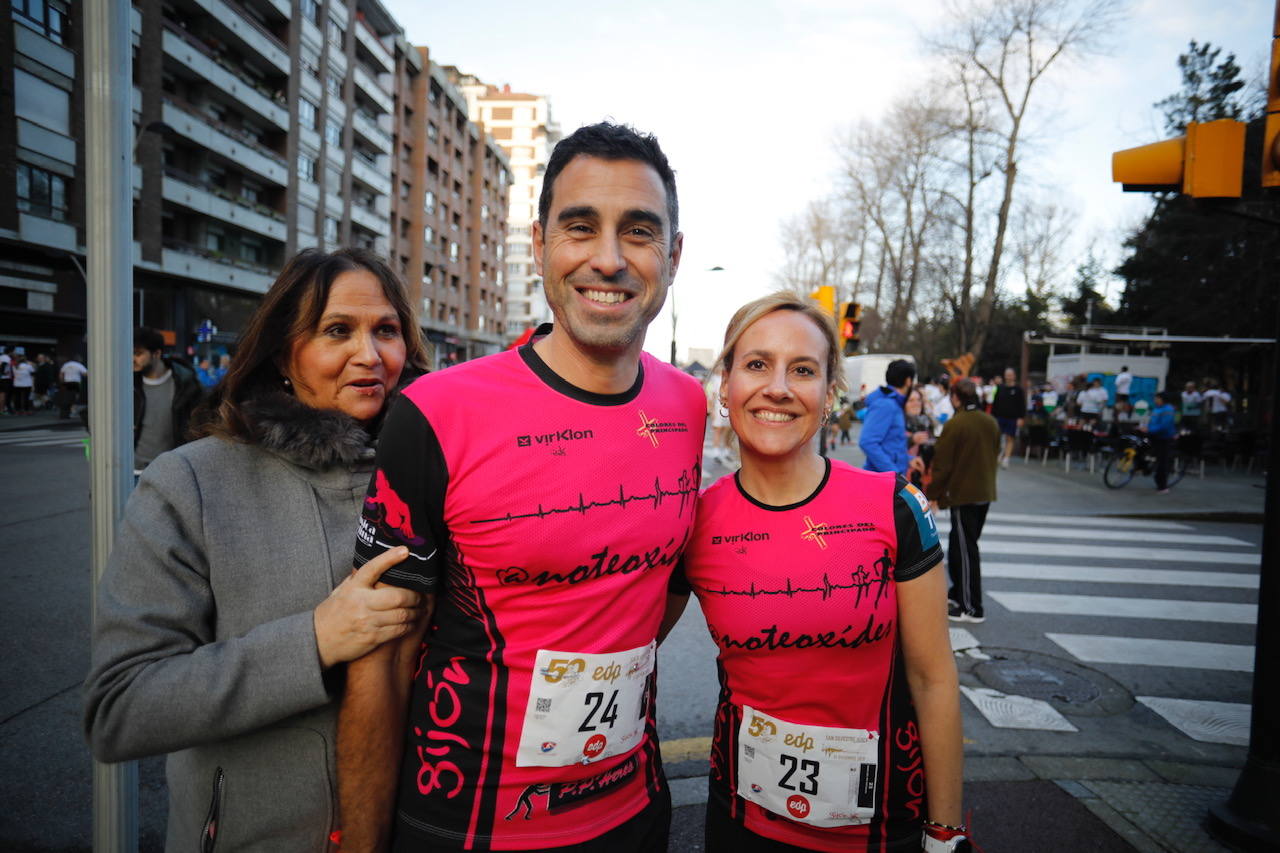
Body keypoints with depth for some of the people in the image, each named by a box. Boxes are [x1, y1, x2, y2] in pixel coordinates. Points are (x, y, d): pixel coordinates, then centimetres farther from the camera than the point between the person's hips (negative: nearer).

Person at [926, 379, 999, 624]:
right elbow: (995, 454, 15)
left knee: (965, 549, -2)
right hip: (985, 493, 8)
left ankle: (971, 607, 2)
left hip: (962, 495, -7)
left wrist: (933, 495, -6)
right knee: (963, 545, 19)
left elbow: (942, 464, -14)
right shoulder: (991, 423, 6)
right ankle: (958, 594, 29)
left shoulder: (954, 425, -16)